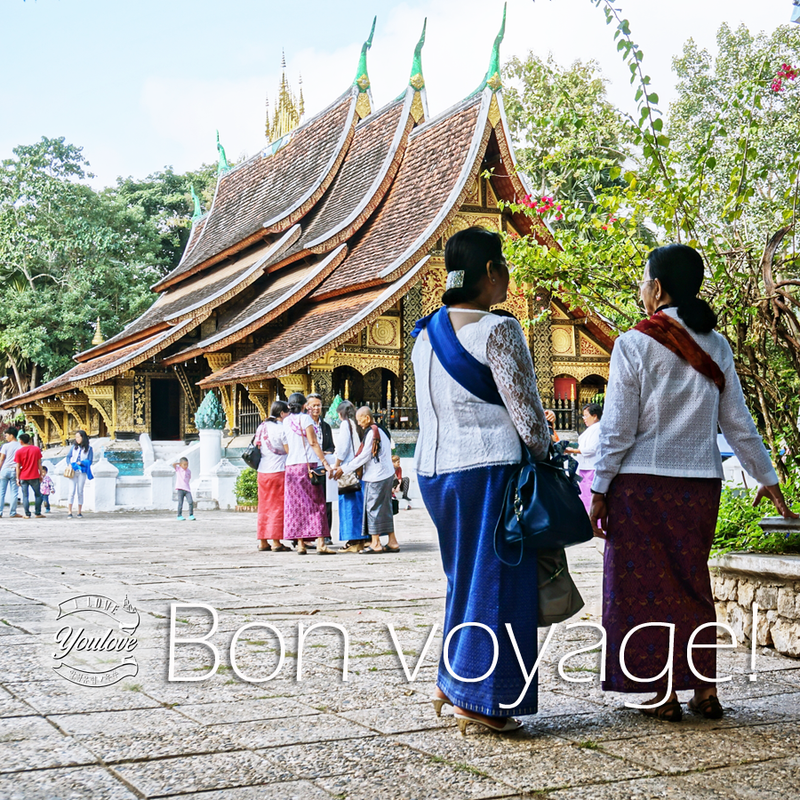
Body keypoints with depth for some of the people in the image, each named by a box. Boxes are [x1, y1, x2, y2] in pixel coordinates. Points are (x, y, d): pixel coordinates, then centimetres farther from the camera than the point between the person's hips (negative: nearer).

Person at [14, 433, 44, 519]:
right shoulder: (36, 449, -1)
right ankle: (38, 513, 11)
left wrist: (18, 478, 2)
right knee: (38, 495, 12)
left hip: (23, 477, -1)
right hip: (34, 476, 1)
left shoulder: (19, 452, -5)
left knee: (25, 496, 3)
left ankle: (27, 514, -1)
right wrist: (41, 474, 9)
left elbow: (18, 466, -4)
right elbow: (39, 463, 1)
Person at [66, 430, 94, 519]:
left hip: (82, 472, -1)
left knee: (80, 492, 2)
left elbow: (89, 461, -1)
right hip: (73, 471, 1)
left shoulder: (89, 448, 2)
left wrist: (80, 463, -13)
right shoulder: (74, 447, 9)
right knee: (72, 491, -6)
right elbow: (68, 457, 12)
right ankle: (69, 512, -6)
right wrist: (69, 464, -6)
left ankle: (79, 512, 10)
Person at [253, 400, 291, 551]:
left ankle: (263, 541, 14)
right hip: (278, 470, -7)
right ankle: (276, 542, -3)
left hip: (262, 471, 7)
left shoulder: (262, 426, 9)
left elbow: (255, 446, 12)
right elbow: (289, 450, -12)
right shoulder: (282, 428, -11)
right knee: (278, 506, -2)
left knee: (264, 506, 12)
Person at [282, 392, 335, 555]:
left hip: (291, 466, 5)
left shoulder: (286, 421, 12)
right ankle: (320, 544, -9)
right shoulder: (305, 418, -5)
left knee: (296, 505, 5)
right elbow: (313, 442, -10)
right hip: (308, 464, -5)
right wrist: (325, 463, -11)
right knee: (316, 504, -4)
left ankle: (300, 544, 2)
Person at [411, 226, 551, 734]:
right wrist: (543, 453, 3)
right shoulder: (497, 330, -12)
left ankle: (452, 684, 24)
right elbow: (525, 409, -12)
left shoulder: (427, 333, 11)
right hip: (489, 468, -8)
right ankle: (478, 699, 5)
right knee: (495, 580, 1)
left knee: (465, 577, 19)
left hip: (435, 467, 8)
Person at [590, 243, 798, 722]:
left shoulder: (634, 345, -9)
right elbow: (738, 422, 8)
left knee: (646, 584, 6)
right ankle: (706, 690, 17)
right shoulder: (715, 346, 4)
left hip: (642, 483, -4)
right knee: (692, 583, 15)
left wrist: (600, 490, -2)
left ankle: (665, 695, 10)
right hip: (701, 484, 4)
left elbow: (618, 429, -9)